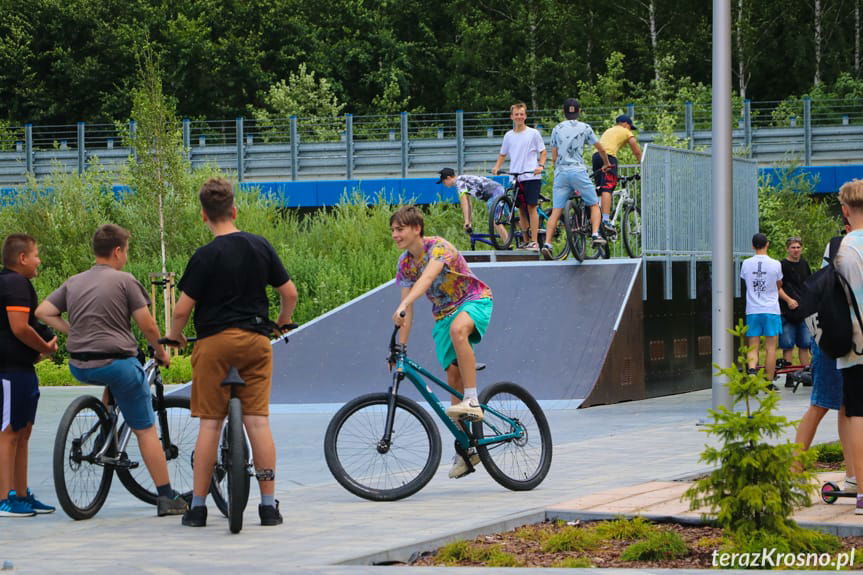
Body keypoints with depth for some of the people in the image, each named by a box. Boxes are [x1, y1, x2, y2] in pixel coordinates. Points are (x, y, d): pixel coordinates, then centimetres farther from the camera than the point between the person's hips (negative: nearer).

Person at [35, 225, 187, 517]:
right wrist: (161, 352, 10)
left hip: (79, 367, 5)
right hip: (117, 363, -5)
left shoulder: (73, 282, 11)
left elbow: (42, 312, 8)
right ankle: (166, 497, 3)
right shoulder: (124, 280, -5)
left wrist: (73, 331, 11)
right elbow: (148, 326, -6)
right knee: (146, 430, 4)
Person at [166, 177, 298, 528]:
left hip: (215, 341, -3)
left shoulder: (206, 256, -10)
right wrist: (283, 322, 27)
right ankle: (269, 505, 3)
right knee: (258, 421, 3)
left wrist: (174, 336, 9)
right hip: (256, 340, 3)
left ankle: (198, 506, 5)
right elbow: (290, 293, 8)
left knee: (210, 423, 2)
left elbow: (183, 308, -11)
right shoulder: (261, 247, 3)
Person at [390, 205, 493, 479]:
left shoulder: (438, 247, -21)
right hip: (443, 314, 7)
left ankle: (472, 402, -39)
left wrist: (403, 306, -55)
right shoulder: (405, 263, 0)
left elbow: (427, 278, -40)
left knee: (458, 329, -41)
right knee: (453, 377, 2)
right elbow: (407, 308, 3)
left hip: (474, 300, -7)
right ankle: (466, 450, 9)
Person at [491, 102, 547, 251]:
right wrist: (497, 167, 4)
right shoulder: (508, 136, 12)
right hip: (515, 177, 4)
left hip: (532, 176, -4)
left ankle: (534, 242, -9)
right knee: (521, 208, 6)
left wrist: (541, 165, -12)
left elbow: (543, 152, 5)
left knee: (531, 207, -9)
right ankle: (525, 241, 12)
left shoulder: (533, 133, 2)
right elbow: (503, 154, 21)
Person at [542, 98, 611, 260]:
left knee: (556, 210, -1)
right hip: (578, 171, -2)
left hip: (560, 173, 2)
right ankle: (595, 234, -10)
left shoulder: (557, 129, 11)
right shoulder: (584, 128, 5)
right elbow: (600, 149, 12)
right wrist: (606, 164, 30)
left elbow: (554, 157, 12)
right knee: (594, 205, 10)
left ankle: (547, 243, -14)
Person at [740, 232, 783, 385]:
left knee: (753, 347, 4)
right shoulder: (775, 264, -6)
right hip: (771, 310, -2)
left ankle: (751, 368, -24)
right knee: (770, 347, 4)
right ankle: (769, 382, 6)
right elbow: (779, 285, 10)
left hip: (752, 311, 2)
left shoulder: (746, 264, -2)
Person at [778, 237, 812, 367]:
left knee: (805, 344, 9)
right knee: (788, 345, -5)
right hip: (787, 312, -6)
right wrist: (788, 300, -21)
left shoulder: (804, 264, 14)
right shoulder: (782, 265, -4)